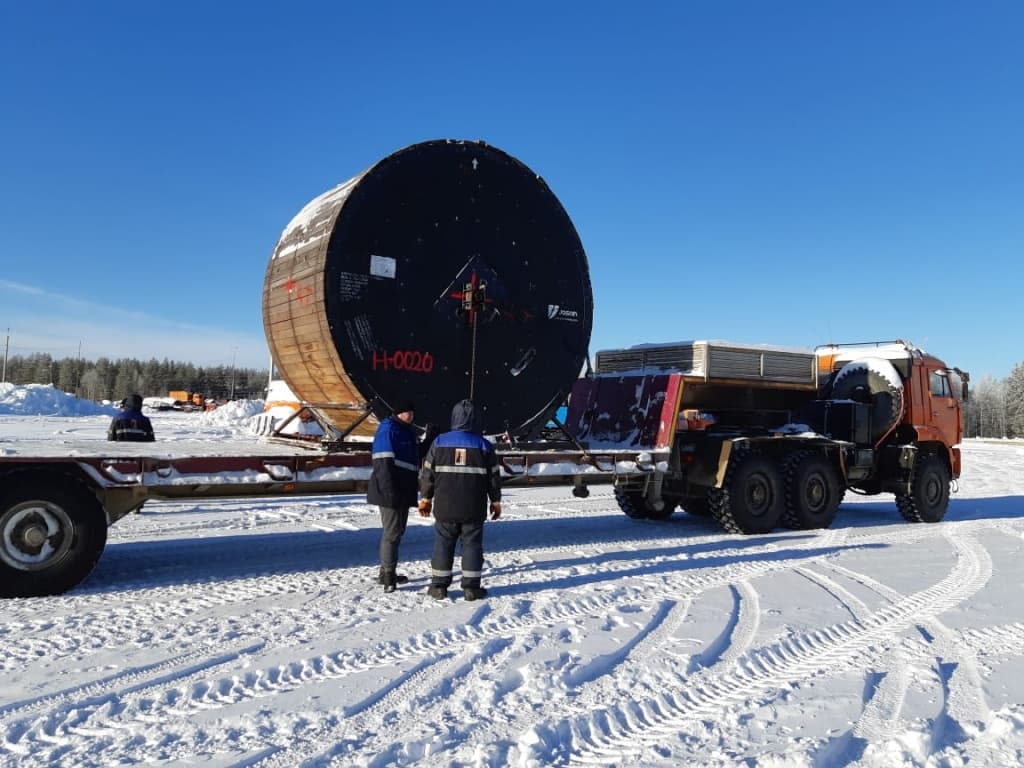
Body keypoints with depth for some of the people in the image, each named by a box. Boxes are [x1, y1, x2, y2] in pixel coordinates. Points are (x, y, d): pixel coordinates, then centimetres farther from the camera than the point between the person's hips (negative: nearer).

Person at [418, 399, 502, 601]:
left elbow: (427, 473, 2)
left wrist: (425, 498, 12)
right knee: (472, 545, 6)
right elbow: (494, 476, 2)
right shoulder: (483, 444, -1)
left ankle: (439, 586, 12)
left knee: (443, 544, 9)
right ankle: (471, 587, 6)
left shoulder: (440, 442, -1)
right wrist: (496, 501, 12)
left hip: (445, 508, 1)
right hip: (473, 509, 0)